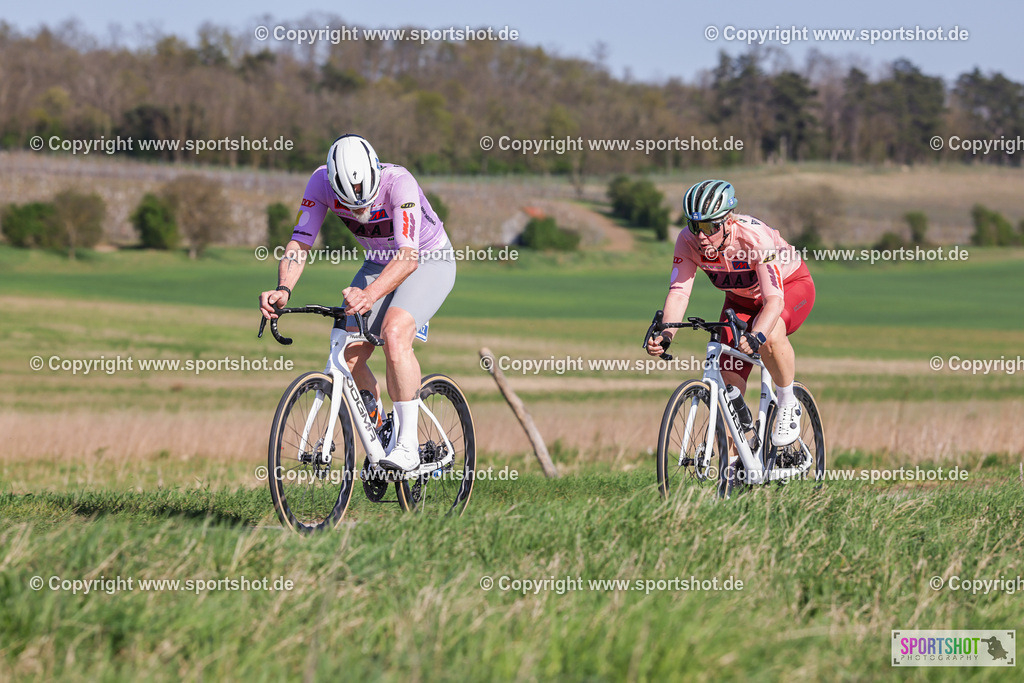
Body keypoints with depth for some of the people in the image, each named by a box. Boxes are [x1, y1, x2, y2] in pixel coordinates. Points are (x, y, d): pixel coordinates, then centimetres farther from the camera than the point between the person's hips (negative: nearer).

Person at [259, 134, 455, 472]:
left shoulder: (398, 182, -37)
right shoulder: (321, 182, -23)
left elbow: (408, 256, -44)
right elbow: (299, 243, -22)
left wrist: (370, 294, -60)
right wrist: (283, 289, -41)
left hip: (428, 260, -5)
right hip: (379, 263, 5)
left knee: (394, 334, -31)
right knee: (349, 357, -7)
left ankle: (408, 444, -24)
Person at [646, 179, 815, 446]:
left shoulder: (755, 237, -38)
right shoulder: (688, 241, -25)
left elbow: (774, 299, -44)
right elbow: (678, 292, -28)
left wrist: (755, 337, -63)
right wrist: (665, 334, -47)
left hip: (790, 286, -5)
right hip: (742, 298, 5)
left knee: (770, 336, -38)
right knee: (729, 385, -8)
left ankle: (788, 405, -13)